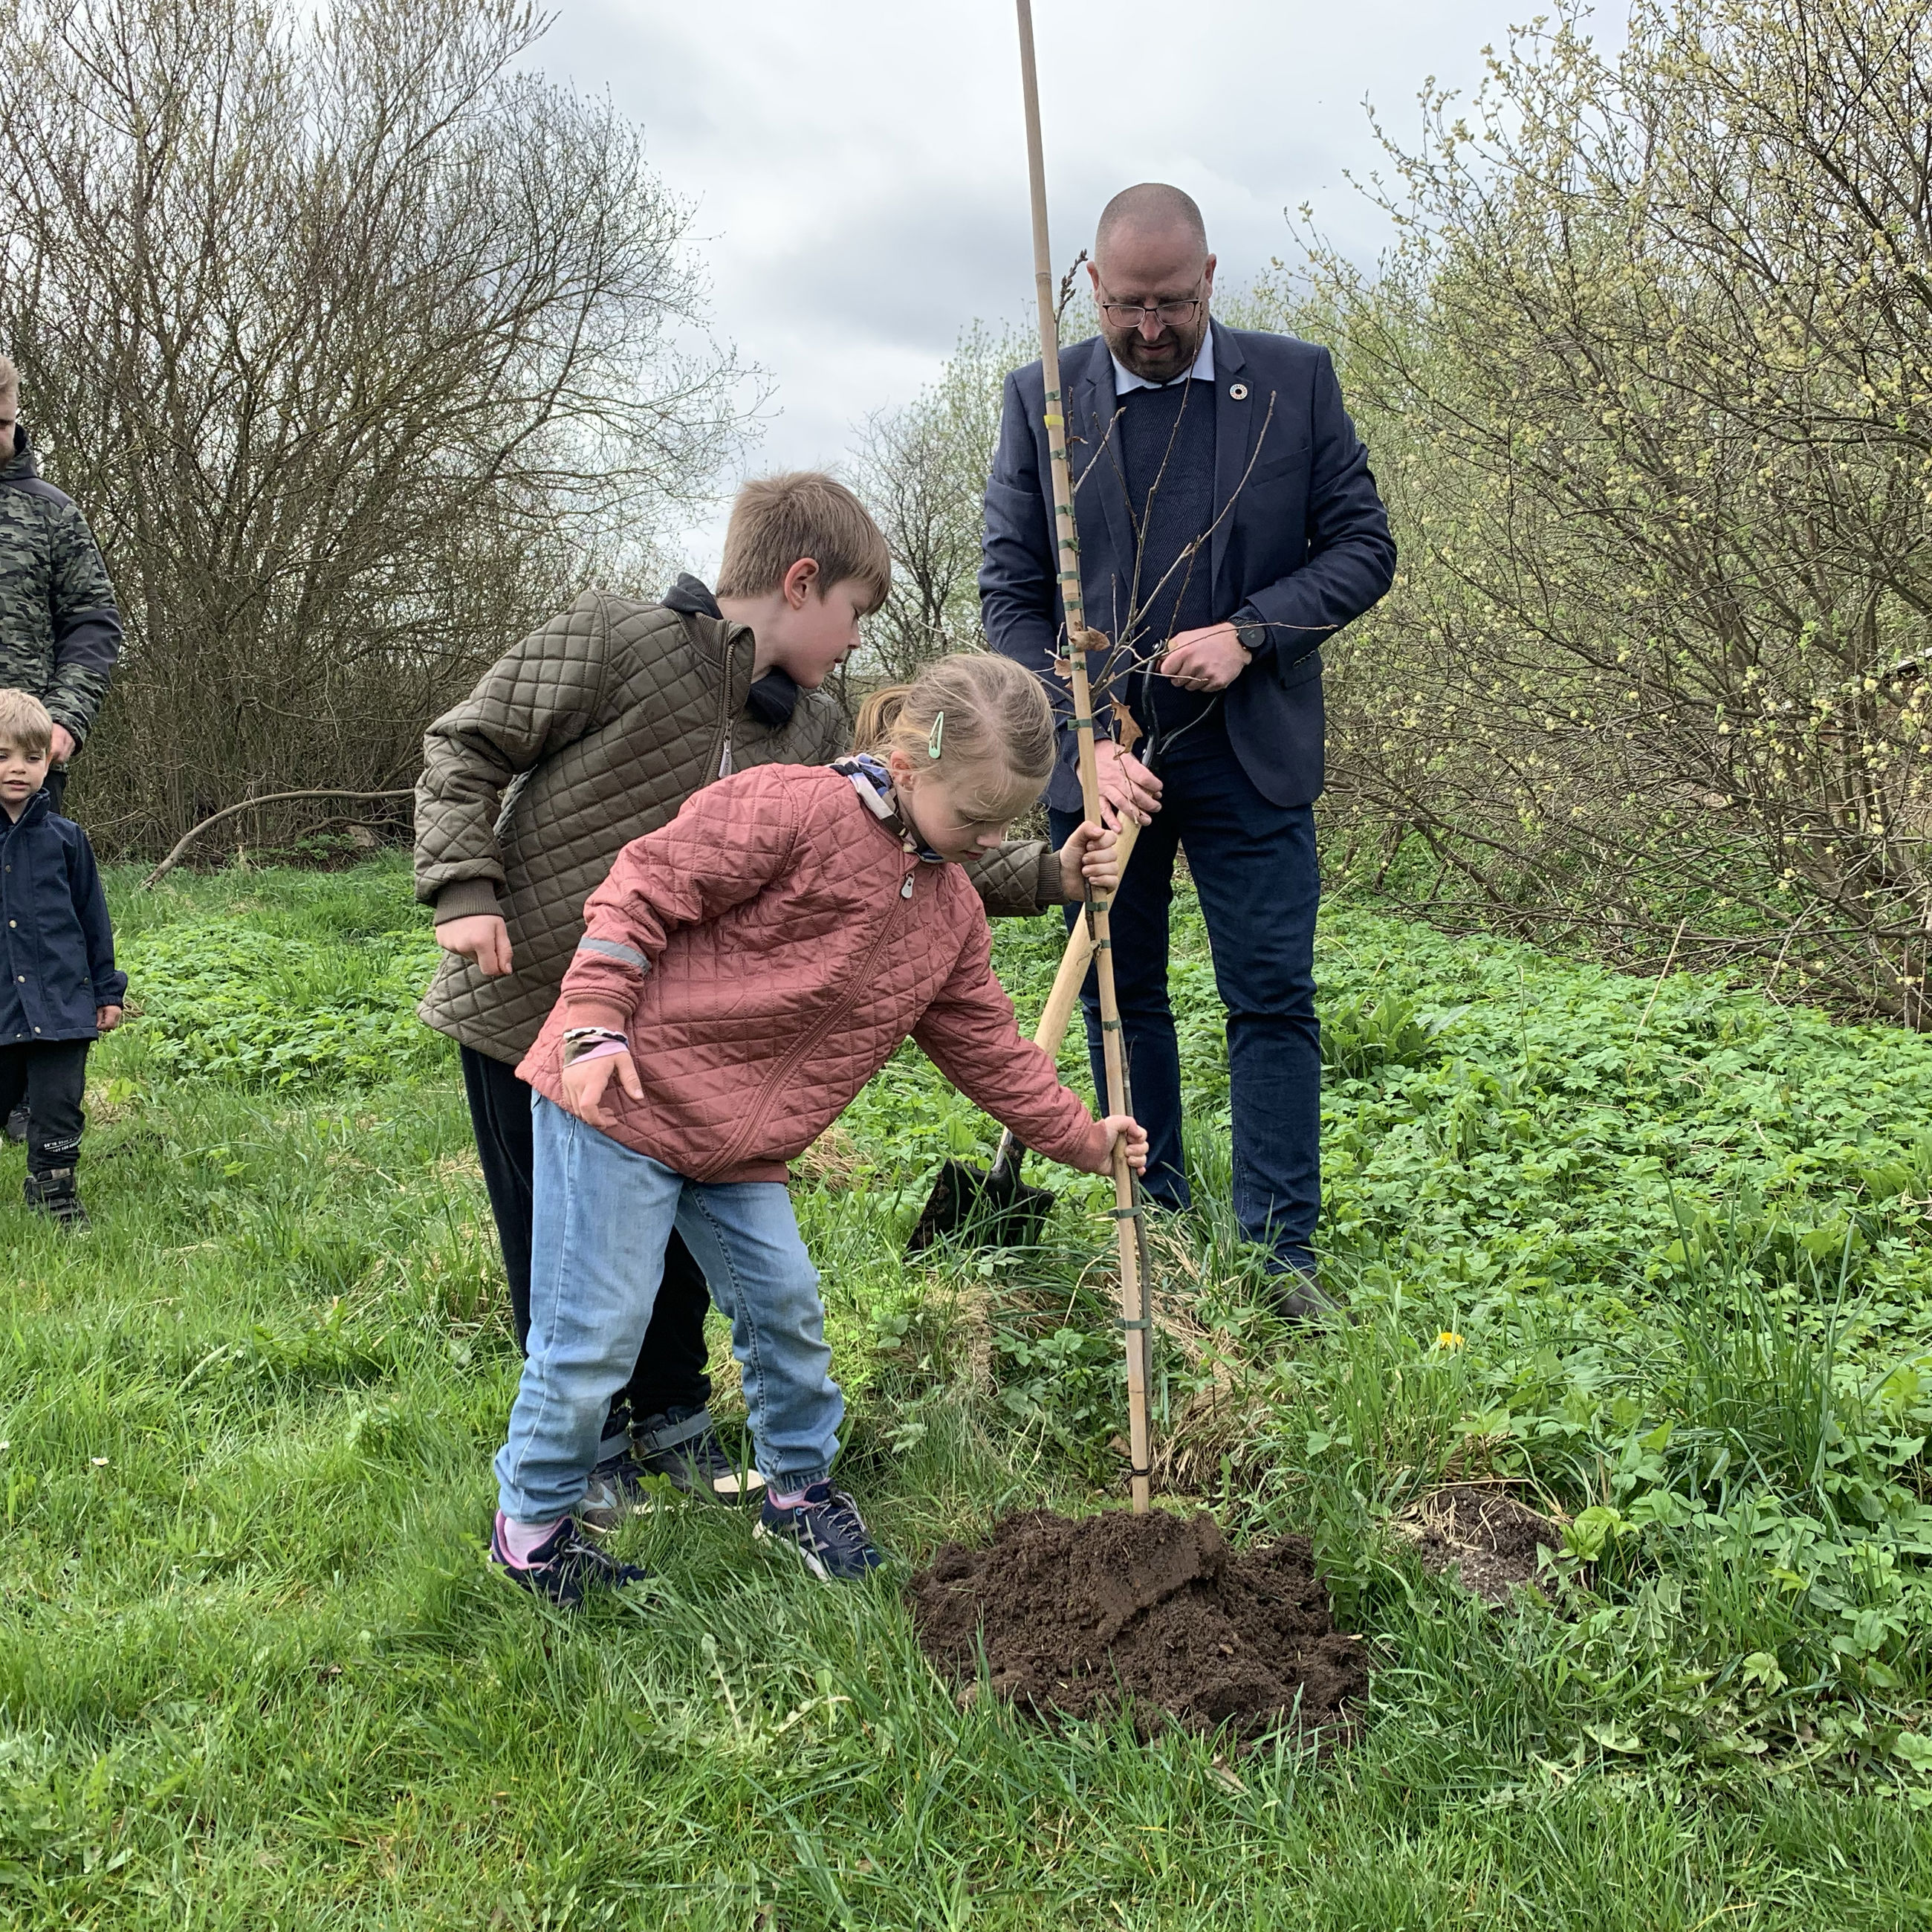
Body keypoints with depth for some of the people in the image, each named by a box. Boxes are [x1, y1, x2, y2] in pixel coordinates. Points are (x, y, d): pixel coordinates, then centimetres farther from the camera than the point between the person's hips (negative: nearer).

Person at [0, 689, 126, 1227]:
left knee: (57, 1107, 5)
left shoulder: (65, 838, 1)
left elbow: (93, 918, 8)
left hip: (61, 1002, 0)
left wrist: (108, 990, 9)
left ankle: (54, 1192, 22)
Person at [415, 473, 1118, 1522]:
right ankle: (589, 1439, 26)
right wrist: (465, 890, -20)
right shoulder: (613, 642, -16)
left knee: (676, 1232, 14)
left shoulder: (815, 736, 2)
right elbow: (465, 748, -11)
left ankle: (670, 1416, 35)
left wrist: (1048, 873, -2)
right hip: (524, 1007, -5)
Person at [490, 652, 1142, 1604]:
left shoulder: (951, 914, 9)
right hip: (620, 1098, -7)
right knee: (596, 1331, -3)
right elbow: (644, 888, -16)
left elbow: (988, 1050, 18)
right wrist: (596, 1026, -22)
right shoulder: (791, 808, -16)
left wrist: (1085, 1140, 19)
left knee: (784, 1304, 9)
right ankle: (531, 1522, 18)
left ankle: (799, 1488, 32)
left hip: (739, 1149, 7)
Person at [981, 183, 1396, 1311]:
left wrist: (1249, 631, -13)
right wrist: (1084, 739, -13)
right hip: (1101, 758, 1)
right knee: (1121, 1001, 8)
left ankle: (1280, 1251, 9)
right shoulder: (1042, 401, 2)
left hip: (1252, 755, -1)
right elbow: (1012, 594, 0)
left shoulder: (1297, 380, 2)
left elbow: (1364, 546, 3)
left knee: (1273, 1001, 0)